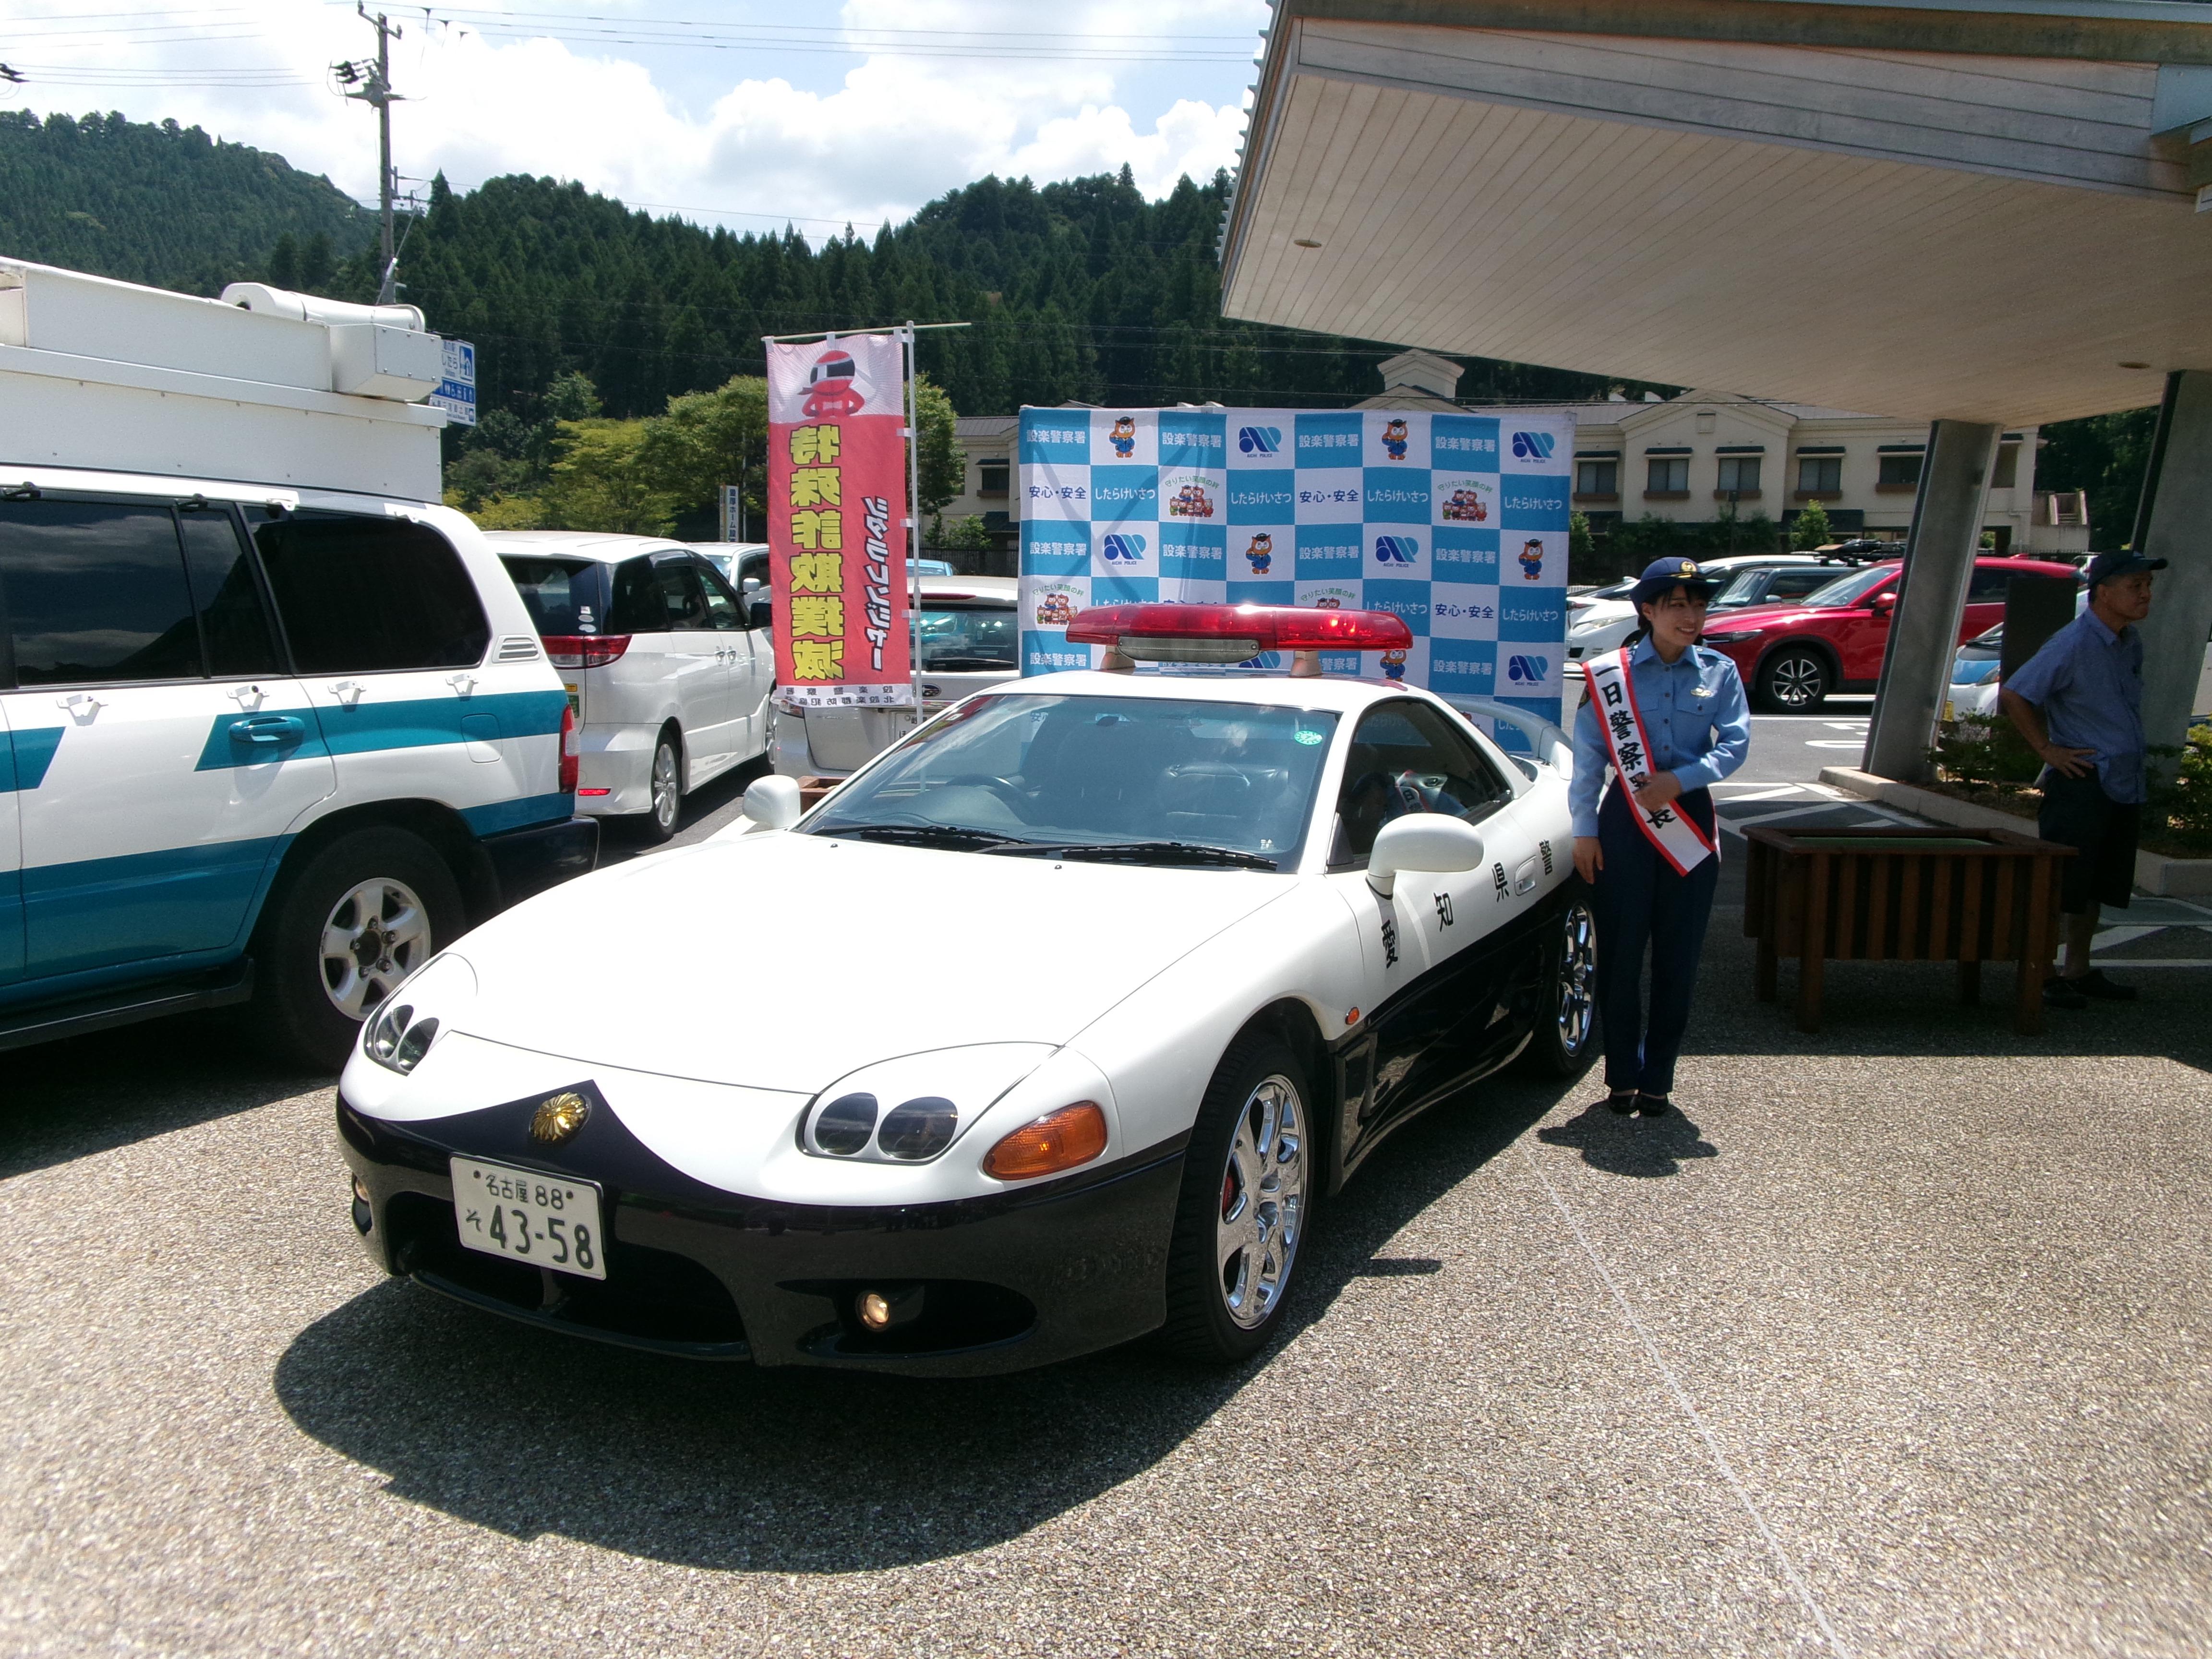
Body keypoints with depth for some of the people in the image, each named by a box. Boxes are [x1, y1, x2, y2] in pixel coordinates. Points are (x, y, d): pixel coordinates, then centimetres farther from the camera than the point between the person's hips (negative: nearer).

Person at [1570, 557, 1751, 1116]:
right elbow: (1588, 756, 0)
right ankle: (1621, 1075, 14)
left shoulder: (1720, 673, 5)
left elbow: (1735, 743, -3)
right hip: (1625, 818, -2)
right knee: (1619, 951, 2)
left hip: (1689, 821, 2)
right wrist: (1585, 830, -4)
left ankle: (1657, 1078, 15)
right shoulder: (1611, 673, -1)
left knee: (1678, 955, 5)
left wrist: (1680, 781, -18)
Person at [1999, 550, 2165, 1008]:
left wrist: (2137, 766, 17)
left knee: (2097, 886, 14)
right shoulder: (2073, 644, -16)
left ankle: (2079, 971, 24)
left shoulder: (2131, 643, 11)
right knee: (2062, 886, -5)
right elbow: (2012, 697, -19)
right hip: (2082, 784, -8)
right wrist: (2049, 751, -15)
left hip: (2126, 785, 8)